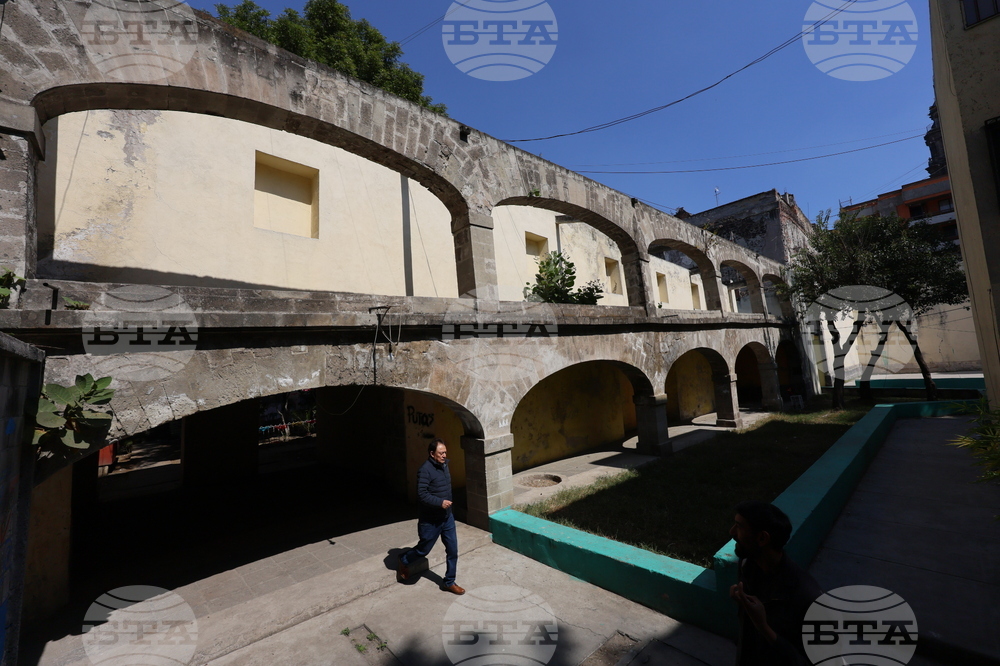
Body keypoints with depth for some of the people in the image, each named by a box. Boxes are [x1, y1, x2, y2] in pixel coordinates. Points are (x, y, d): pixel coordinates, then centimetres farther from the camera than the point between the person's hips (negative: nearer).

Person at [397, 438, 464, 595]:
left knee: (453, 551, 9)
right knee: (423, 549, 14)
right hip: (431, 521, -6)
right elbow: (421, 495, -26)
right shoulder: (425, 470, -23)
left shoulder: (444, 465, 2)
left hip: (447, 517, 7)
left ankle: (449, 582, 28)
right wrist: (440, 502, -28)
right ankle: (404, 561, 43)